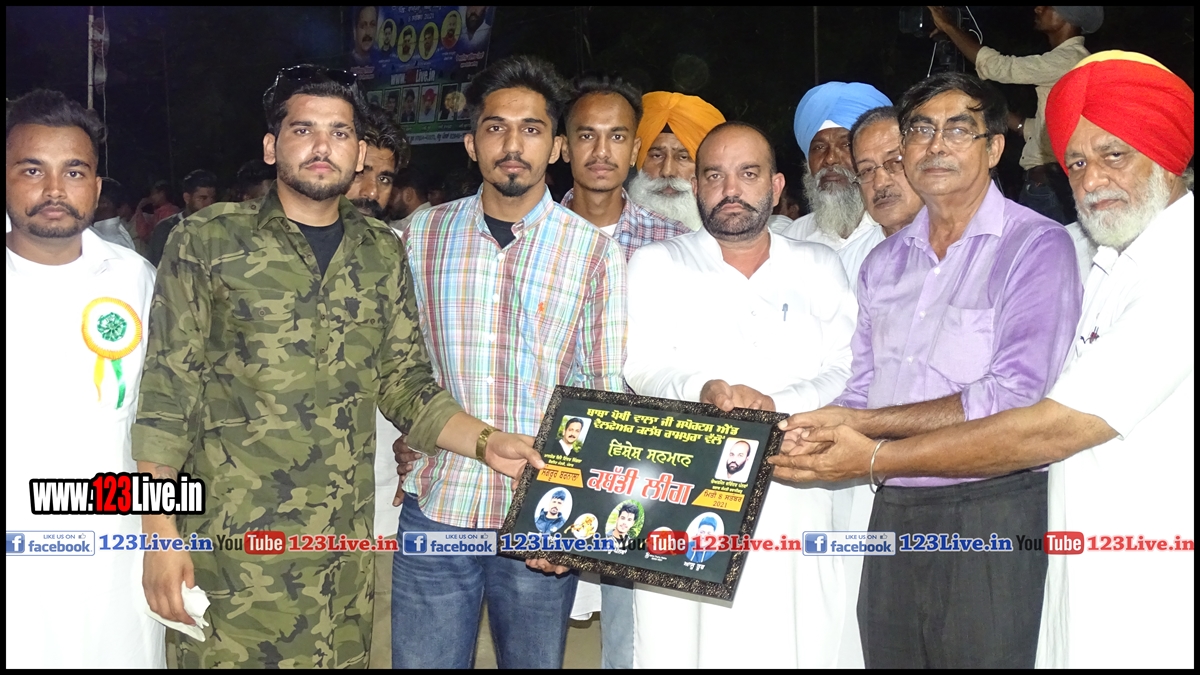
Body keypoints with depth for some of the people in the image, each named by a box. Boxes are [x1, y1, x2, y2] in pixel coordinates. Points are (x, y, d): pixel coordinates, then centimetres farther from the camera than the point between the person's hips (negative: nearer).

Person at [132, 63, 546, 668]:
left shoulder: (382, 254, 7)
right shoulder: (205, 242, -4)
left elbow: (405, 385, 9)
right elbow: (166, 397, -4)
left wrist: (486, 442, -7)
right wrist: (161, 538, -9)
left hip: (346, 553, 3)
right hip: (229, 558, -3)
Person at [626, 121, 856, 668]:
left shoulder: (819, 268, 14)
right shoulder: (656, 264, 10)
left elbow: (843, 373, 4)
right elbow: (644, 365, -2)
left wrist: (777, 405, -16)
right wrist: (701, 390, -23)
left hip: (794, 506, 1)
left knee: (795, 645, 1)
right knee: (677, 644, -3)